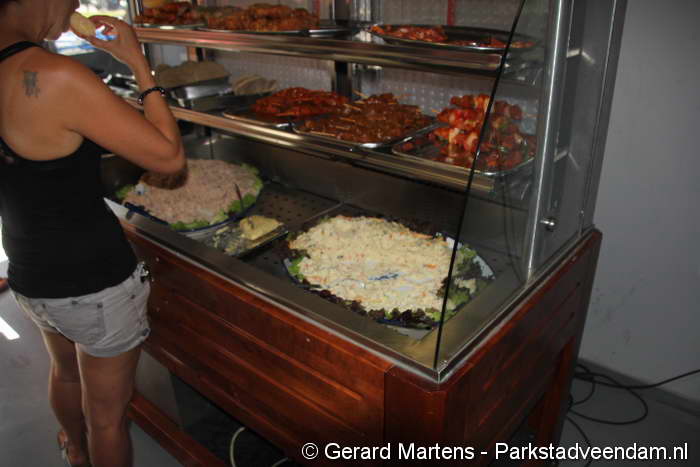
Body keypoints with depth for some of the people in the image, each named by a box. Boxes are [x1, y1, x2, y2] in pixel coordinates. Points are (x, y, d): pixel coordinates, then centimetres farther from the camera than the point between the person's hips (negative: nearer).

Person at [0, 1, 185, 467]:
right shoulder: (54, 77, -27)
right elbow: (170, 156, -22)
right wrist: (137, 61, -14)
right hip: (93, 282, -8)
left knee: (66, 371, 34)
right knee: (107, 411, 15)